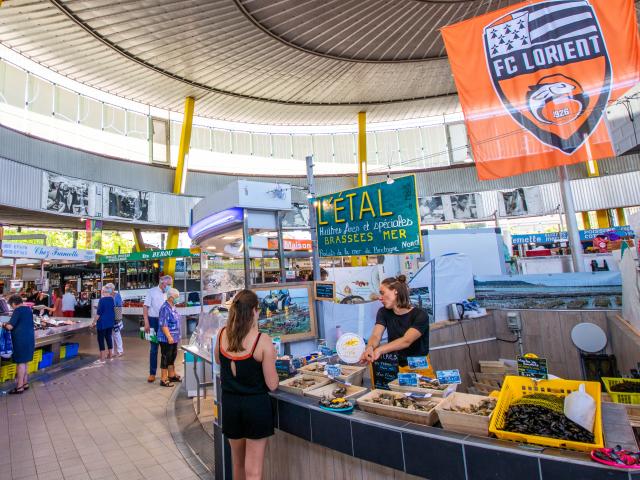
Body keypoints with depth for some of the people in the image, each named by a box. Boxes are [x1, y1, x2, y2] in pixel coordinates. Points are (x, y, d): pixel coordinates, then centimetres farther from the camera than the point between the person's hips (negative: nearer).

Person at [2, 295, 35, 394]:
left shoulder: (18, 310, -13)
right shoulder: (28, 309, 13)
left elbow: (10, 326, -16)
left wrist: (4, 325, 4)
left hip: (21, 339, -8)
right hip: (29, 338, 8)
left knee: (21, 362, -1)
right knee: (24, 361, 17)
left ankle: (20, 387, 5)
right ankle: (25, 383, 24)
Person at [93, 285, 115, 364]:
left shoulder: (102, 299, -13)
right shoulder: (112, 299, 6)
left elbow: (99, 312, -14)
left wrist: (94, 322, -7)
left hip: (102, 322, -6)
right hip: (110, 322, 7)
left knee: (101, 339, -1)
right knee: (108, 337, 13)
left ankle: (102, 359, 1)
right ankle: (110, 356, 19)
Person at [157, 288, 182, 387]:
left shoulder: (173, 307, 9)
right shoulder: (165, 308, -20)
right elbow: (163, 325, -24)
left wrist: (177, 336, 20)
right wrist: (169, 337, -26)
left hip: (174, 338, 9)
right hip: (166, 339, -9)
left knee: (172, 357, 18)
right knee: (165, 358, 1)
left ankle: (172, 375, 31)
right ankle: (163, 380, 10)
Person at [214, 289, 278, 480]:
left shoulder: (222, 334, -7)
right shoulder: (262, 341, -21)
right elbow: (272, 385, -14)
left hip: (230, 403, 5)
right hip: (256, 405, -4)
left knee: (238, 463, 26)